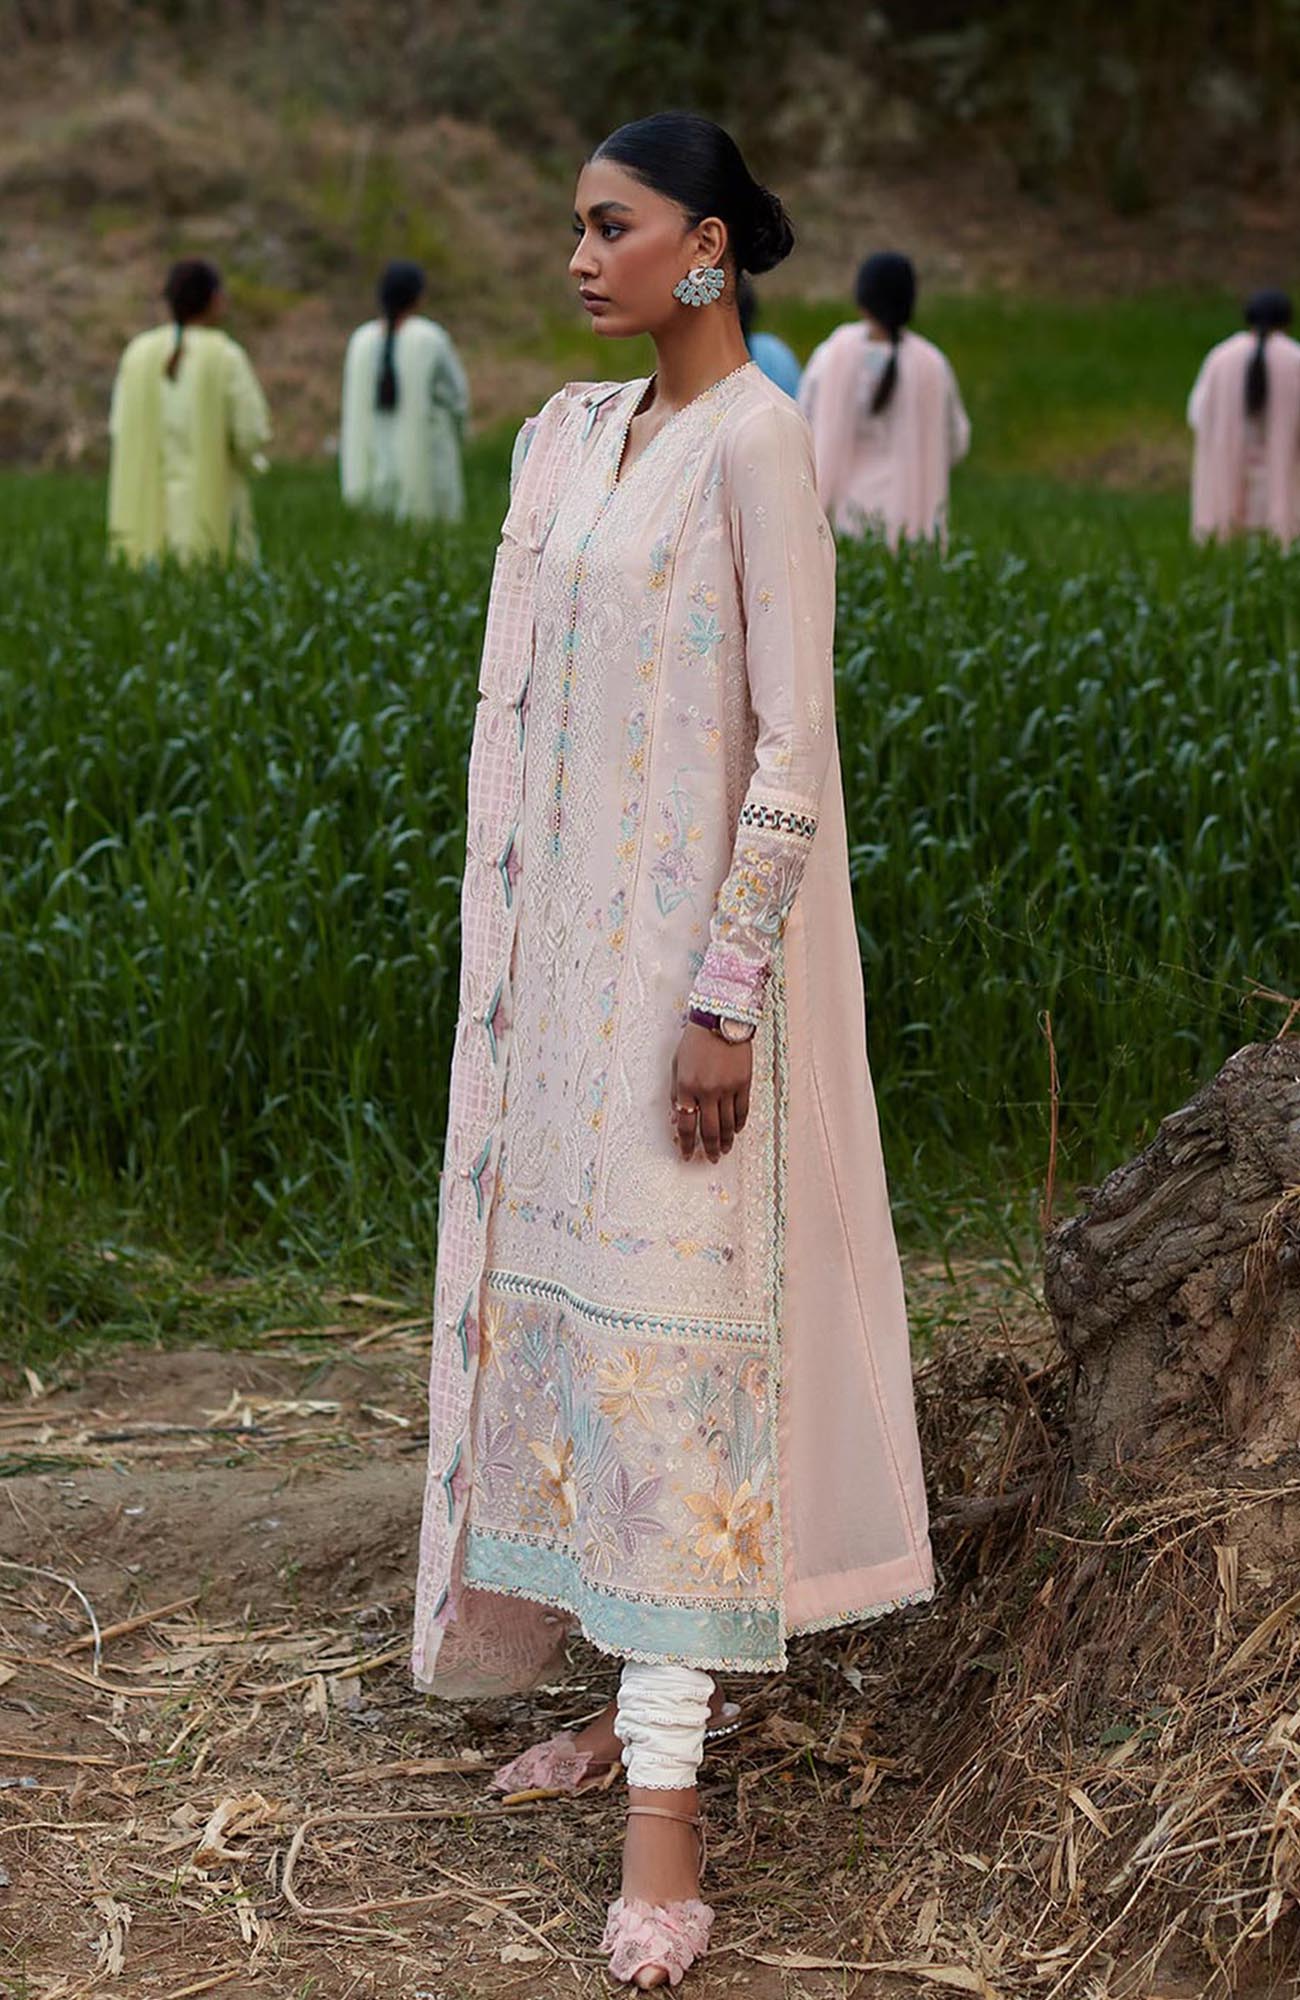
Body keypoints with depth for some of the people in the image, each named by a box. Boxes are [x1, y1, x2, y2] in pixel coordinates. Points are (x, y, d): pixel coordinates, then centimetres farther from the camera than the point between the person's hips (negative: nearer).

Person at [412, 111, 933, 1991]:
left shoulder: (757, 442, -13)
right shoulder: (576, 435, 11)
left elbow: (794, 740, -17)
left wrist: (726, 997, -19)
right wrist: (509, 958, 14)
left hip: (689, 949, -8)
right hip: (568, 945, 8)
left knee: (670, 1334, -8)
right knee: (568, 1301, 12)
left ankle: (666, 1809, -5)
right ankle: (641, 1694, 25)